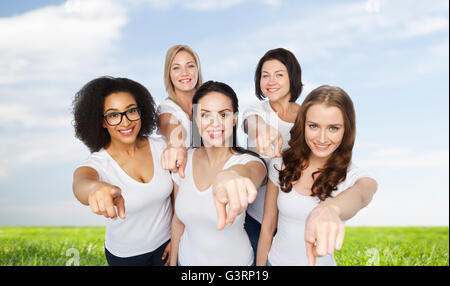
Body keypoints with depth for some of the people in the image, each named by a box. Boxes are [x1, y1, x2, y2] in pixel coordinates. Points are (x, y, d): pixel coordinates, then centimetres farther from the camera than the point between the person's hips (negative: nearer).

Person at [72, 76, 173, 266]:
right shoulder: (97, 163, -22)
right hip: (125, 256, -1)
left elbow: (178, 193, -2)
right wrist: (97, 188, -68)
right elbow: (80, 185, -45)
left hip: (166, 243, 2)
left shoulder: (160, 147, -13)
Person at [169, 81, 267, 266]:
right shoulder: (183, 161, -10)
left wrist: (230, 175, -70)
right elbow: (178, 219, 1)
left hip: (234, 259, -2)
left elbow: (250, 172, -48)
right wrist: (172, 261, 6)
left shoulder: (249, 161, -22)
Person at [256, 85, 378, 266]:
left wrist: (330, 209, -63)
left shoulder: (353, 176, -17)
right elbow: (267, 226, -4)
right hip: (275, 260, 1)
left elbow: (360, 194, -42)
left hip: (321, 262, -1)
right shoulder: (282, 165, -10)